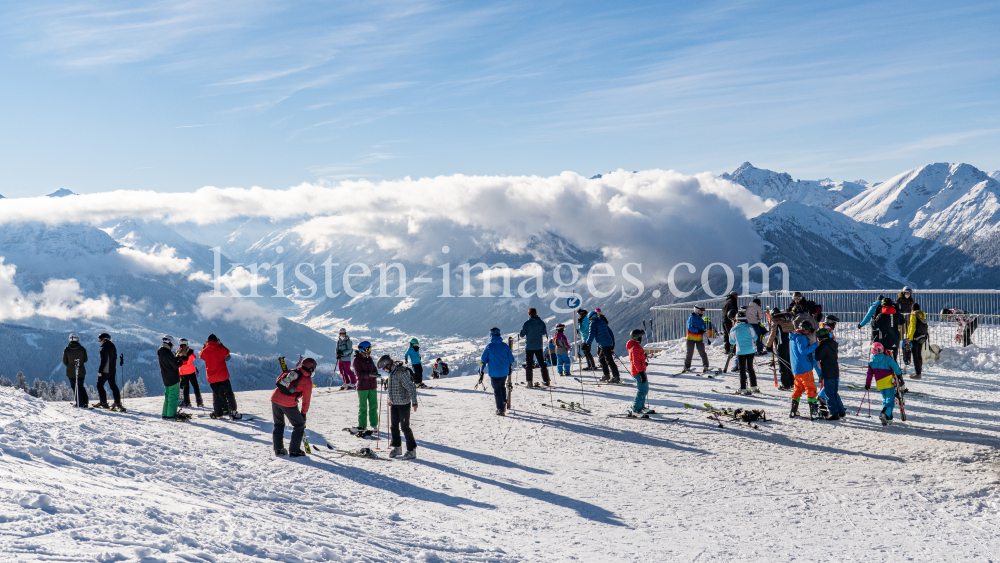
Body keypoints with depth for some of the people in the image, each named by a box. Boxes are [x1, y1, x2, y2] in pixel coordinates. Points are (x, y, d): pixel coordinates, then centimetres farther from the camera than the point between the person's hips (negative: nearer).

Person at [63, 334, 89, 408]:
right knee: (81, 386, 17)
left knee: (75, 387, 9)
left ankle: (79, 403, 6)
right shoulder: (82, 349, -8)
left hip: (71, 372, -2)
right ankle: (85, 401, 11)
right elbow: (85, 359, 2)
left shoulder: (66, 349, -11)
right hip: (81, 371, 2)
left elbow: (64, 361, -4)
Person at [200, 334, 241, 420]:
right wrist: (221, 344, 22)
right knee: (228, 394, 1)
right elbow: (227, 352, 13)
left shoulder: (205, 351, -3)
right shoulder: (220, 349, -8)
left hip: (211, 378, 3)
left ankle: (218, 413, 16)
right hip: (222, 376, -3)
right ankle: (232, 413, -6)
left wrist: (205, 346, 25)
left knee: (216, 395, 14)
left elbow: (201, 355, 20)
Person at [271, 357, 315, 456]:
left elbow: (278, 380, 24)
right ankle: (294, 451, 9)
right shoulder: (308, 382, 1)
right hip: (288, 404, -5)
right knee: (299, 425, 11)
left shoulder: (292, 371, 14)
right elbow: (306, 400, 6)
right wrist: (304, 413, 18)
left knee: (278, 425, 21)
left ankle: (278, 449, 24)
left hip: (275, 398, 5)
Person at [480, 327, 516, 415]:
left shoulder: (488, 347, -9)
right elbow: (511, 359, 7)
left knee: (497, 390, 5)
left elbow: (483, 360, -6)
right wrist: (509, 368, 26)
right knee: (503, 387, 23)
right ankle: (504, 406, 25)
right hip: (505, 372, 3)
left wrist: (481, 373, 1)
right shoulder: (505, 346, -1)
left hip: (494, 373, -3)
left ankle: (501, 409, 3)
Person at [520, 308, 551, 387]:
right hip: (539, 346, 3)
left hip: (529, 347, -3)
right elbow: (544, 333, 7)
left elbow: (522, 335, -8)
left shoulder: (526, 323, -13)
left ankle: (529, 382, 1)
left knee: (529, 364, 4)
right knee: (542, 363, 13)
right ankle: (546, 381, 14)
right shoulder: (541, 323, -3)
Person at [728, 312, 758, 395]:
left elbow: (732, 342, 4)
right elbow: (755, 337, 5)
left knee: (742, 370, 2)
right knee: (750, 368, 16)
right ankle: (754, 387, 19)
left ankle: (743, 389, -1)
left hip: (741, 351, -2)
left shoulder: (733, 330, -4)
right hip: (751, 350, 2)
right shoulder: (749, 327, -2)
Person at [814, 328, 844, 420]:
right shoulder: (833, 344, 8)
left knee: (829, 394, -2)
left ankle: (834, 414, -1)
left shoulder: (824, 346, -18)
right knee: (835, 393, 19)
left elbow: (817, 357, -15)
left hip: (828, 374, -9)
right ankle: (841, 411, 24)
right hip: (836, 372, 9)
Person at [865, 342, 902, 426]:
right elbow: (895, 367, -7)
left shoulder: (871, 362, 6)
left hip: (879, 384, 4)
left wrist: (867, 384, 18)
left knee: (885, 399, 19)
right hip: (889, 382, -3)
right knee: (890, 399, -5)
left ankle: (889, 417, 15)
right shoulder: (887, 358, -3)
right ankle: (885, 414, -29)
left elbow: (870, 374, 9)